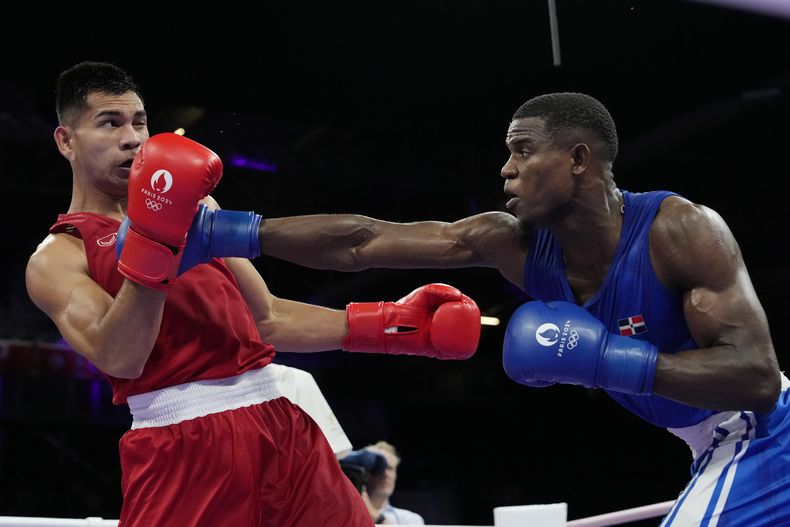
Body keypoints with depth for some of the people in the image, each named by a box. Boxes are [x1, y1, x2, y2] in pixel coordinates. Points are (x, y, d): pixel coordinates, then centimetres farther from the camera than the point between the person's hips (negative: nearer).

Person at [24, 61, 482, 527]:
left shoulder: (194, 205, 18)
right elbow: (119, 358, -15)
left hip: (281, 430, 5)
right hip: (181, 452, -4)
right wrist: (151, 238, -23)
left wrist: (393, 325, 9)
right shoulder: (58, 258, 2)